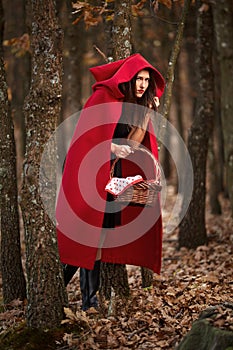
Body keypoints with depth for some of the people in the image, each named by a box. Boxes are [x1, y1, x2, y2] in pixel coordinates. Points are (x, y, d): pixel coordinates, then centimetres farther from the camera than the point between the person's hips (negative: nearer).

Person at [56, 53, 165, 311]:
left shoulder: (135, 105, 13)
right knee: (84, 231, -9)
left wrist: (147, 112, -1)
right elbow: (86, 136, -14)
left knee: (101, 236, 5)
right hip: (88, 172, -7)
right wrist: (112, 148, -18)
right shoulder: (103, 97, -10)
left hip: (112, 176, 7)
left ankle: (89, 299, 9)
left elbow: (131, 144, 5)